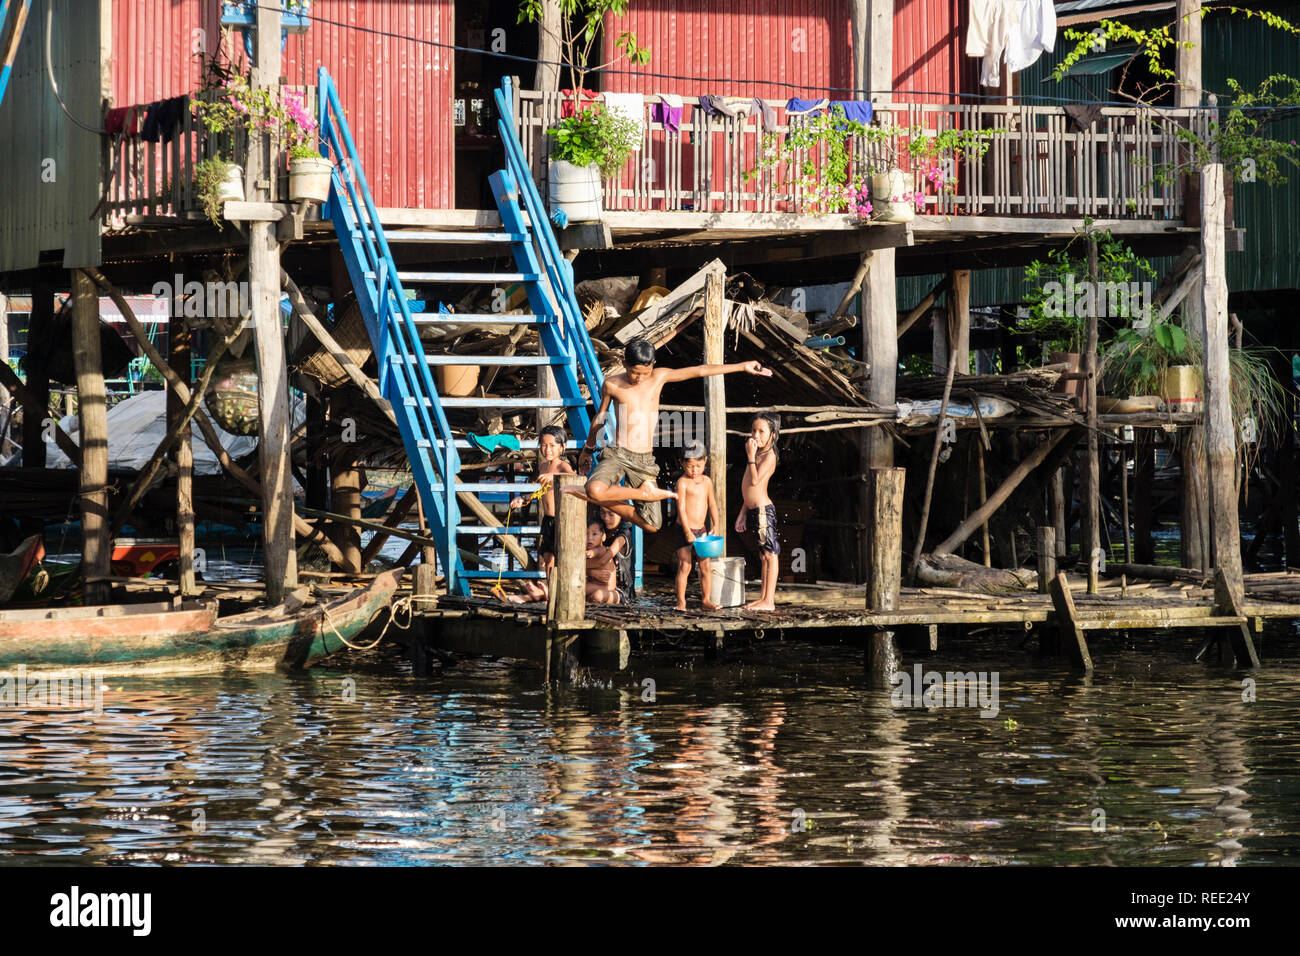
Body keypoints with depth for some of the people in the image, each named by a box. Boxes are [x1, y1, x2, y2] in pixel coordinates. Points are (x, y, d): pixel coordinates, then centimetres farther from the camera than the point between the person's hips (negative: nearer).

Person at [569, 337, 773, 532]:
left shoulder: (658, 377, 6)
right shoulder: (612, 384, 0)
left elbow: (700, 371, 8)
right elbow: (600, 418, 15)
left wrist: (742, 366, 11)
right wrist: (588, 449, 27)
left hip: (645, 461, 3)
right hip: (618, 456, -3)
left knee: (652, 525, -2)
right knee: (595, 491, -36)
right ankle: (646, 492, -8)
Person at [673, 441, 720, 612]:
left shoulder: (707, 481, 9)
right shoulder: (683, 482, -9)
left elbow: (712, 504, 12)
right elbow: (681, 508, -15)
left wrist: (715, 525, 1)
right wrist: (688, 532, -20)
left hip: (701, 530, 5)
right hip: (684, 530, -5)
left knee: (705, 566, 5)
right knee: (684, 566, -6)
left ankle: (706, 600, 13)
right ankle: (681, 602, -1)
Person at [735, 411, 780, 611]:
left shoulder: (769, 456, -11)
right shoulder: (758, 454, 18)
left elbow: (755, 481, -22)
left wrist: (750, 456, -16)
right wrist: (743, 513, 22)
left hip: (764, 510, -10)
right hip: (755, 510, 10)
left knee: (770, 554, -7)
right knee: (764, 555, 14)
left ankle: (769, 602, -8)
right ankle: (764, 598, 19)